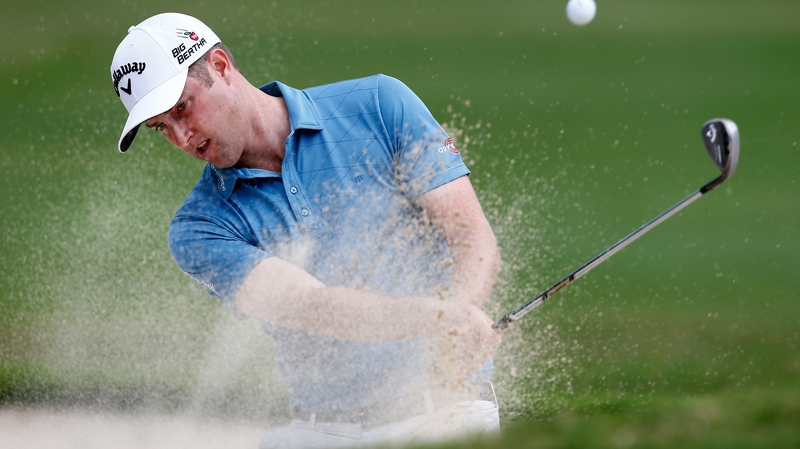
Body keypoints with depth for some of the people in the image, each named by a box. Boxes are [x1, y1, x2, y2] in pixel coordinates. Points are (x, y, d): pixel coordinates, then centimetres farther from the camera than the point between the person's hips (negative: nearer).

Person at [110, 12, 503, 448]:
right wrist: (433, 316, -32)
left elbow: (475, 239, -4)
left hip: (448, 410, -2)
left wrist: (458, 317, -25)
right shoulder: (200, 229, 0)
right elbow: (312, 306, -16)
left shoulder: (379, 105, 1)